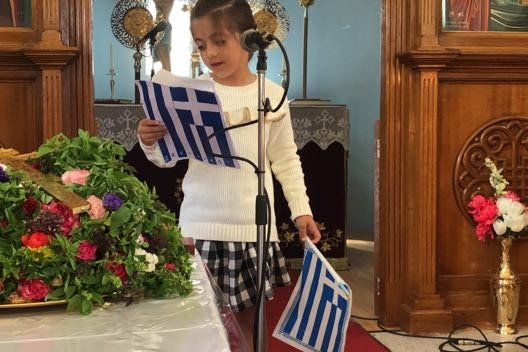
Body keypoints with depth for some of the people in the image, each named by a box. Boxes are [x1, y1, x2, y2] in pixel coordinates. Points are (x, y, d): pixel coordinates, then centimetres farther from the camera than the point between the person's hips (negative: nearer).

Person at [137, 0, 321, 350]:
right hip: (201, 225, 0)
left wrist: (301, 209, 4)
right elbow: (169, 157, 1)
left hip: (253, 227, 1)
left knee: (249, 319, 12)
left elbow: (286, 159, 8)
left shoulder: (272, 94, 1)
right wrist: (151, 143, -19)